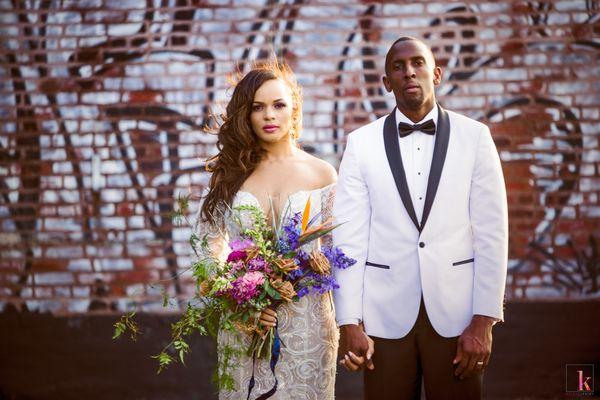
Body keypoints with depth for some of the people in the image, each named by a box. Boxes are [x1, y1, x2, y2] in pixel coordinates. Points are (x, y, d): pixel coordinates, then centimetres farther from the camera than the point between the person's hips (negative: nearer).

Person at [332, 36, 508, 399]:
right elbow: (349, 236, -1)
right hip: (385, 313, 0)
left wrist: (484, 321, -7)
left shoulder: (474, 136, 2)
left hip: (456, 312, 0)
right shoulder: (362, 143, 3)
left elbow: (491, 232, -2)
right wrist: (349, 322, -6)